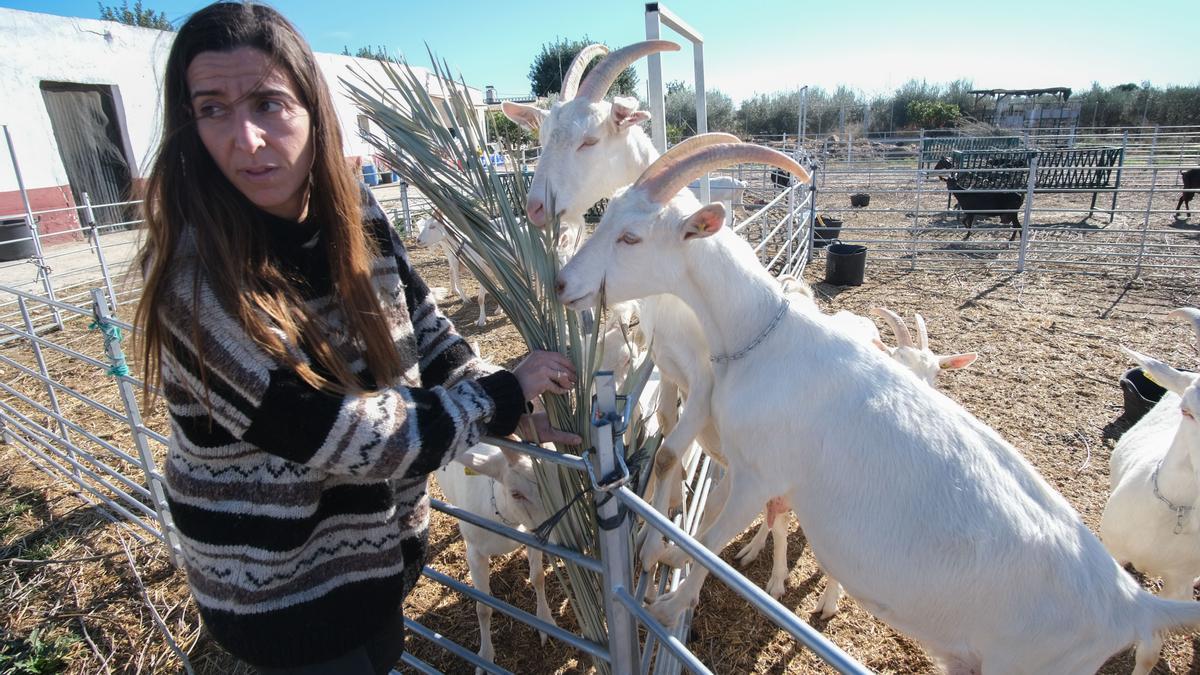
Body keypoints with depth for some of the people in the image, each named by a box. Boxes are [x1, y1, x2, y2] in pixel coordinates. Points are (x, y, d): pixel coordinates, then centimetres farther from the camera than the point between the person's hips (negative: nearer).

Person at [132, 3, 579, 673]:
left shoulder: (355, 214, -10)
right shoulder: (191, 271, -27)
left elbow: (427, 335, -3)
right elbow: (329, 434, -30)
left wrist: (522, 412, -13)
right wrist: (505, 396, -23)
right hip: (279, 580, -4)